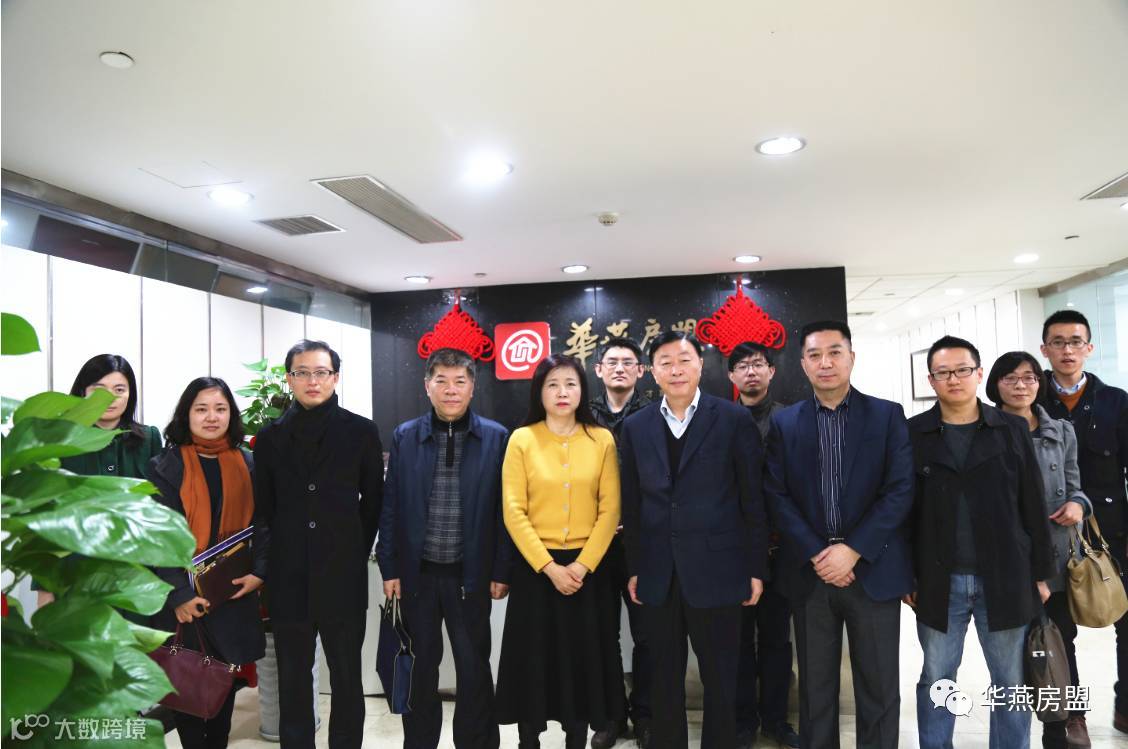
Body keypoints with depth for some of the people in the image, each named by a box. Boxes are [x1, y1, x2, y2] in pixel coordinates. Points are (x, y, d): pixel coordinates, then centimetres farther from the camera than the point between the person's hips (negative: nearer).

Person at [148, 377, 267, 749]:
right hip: (184, 596, -3)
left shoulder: (246, 464, 5)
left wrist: (259, 571, -7)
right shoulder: (166, 466, -5)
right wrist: (178, 594, -16)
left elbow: (262, 523, 7)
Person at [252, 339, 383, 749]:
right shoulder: (270, 436, 6)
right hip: (289, 579, 2)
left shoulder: (361, 431, 0)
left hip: (343, 577, -2)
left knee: (347, 678, 9)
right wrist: (278, 560, 6)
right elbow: (264, 507, 10)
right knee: (292, 680, 12)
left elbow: (373, 502, 4)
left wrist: (355, 553, 4)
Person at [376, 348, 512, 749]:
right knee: (420, 664, 14)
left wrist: (501, 571, -5)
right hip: (417, 571, 2)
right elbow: (390, 507, 3)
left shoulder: (496, 437, -4)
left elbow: (504, 509, -3)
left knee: (474, 665, 11)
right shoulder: (404, 436, 1)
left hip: (471, 573, -1)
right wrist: (390, 568, 0)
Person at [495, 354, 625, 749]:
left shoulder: (602, 440, 0)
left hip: (587, 569, 1)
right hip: (535, 568, -1)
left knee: (582, 662, 10)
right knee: (533, 662, 8)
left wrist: (582, 566, -11)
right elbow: (513, 513, -7)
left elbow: (610, 510, -2)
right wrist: (549, 567, -12)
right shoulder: (521, 439, -3)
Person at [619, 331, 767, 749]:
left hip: (716, 571, -2)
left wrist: (755, 568, -4)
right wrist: (634, 568, 6)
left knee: (720, 680, 11)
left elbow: (753, 499, -3)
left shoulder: (734, 419, -3)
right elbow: (632, 505, 7)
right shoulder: (636, 427, 6)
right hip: (658, 574, 3)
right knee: (664, 679, 15)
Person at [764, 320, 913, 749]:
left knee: (879, 688, 9)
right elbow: (776, 496, -1)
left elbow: (900, 491, -6)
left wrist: (853, 550, -14)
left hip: (873, 571, -1)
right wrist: (818, 554, -11)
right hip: (809, 573, 1)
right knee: (815, 687, 12)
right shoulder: (785, 423, 5)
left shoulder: (887, 415, 1)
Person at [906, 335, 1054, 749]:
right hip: (938, 581, -1)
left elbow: (1033, 506, 4)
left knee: (1010, 681, 13)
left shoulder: (1012, 430, 2)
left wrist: (1041, 573, 3)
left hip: (1005, 578, 1)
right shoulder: (912, 434, -1)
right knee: (935, 678, 10)